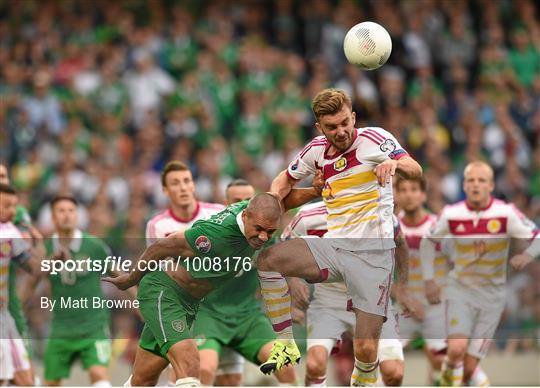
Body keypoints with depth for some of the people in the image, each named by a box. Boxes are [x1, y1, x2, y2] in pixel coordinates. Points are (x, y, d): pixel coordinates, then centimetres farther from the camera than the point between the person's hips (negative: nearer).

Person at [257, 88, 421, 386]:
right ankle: (286, 346, -7)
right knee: (267, 259, -18)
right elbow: (286, 179, 25)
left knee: (366, 349, -10)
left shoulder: (374, 138, -7)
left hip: (373, 253, -5)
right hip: (333, 246, 5)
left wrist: (395, 162, -42)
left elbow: (415, 170, -19)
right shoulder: (317, 151, 8)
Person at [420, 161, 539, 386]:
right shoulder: (451, 215, -7)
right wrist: (429, 280, 3)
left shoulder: (506, 214, -13)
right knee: (457, 349, -23)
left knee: (469, 368, -2)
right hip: (460, 289, 0)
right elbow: (428, 242, 10)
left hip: (492, 294, 0)